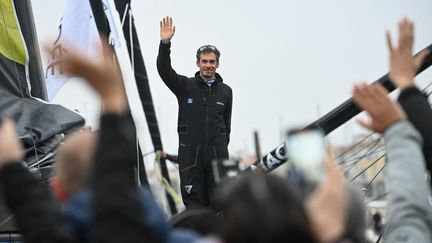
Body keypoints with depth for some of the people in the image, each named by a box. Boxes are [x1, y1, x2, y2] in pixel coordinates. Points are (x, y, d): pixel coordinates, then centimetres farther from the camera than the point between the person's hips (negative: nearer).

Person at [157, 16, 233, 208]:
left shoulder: (225, 91, 11)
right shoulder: (185, 86, 5)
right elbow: (164, 70, -10)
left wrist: (222, 146, 11)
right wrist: (165, 44, -24)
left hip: (217, 155, 2)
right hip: (190, 154, -1)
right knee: (193, 200, -2)